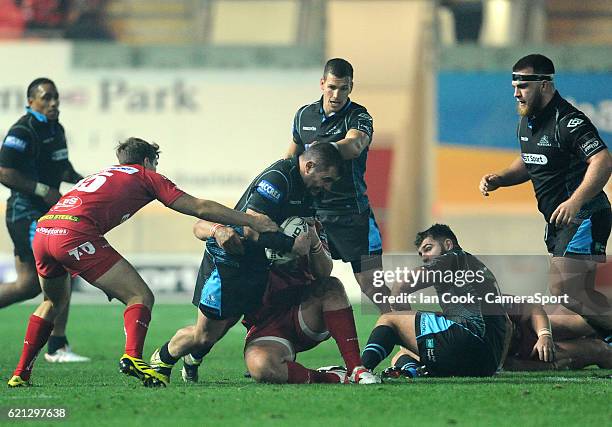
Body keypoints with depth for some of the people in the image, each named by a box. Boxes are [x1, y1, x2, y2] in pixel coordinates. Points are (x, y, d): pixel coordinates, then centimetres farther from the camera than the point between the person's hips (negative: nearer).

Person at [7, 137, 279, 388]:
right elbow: (200, 208, 12)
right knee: (140, 296, 0)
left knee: (54, 302, 31)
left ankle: (21, 372, 28)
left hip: (42, 231, 7)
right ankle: (132, 357, -24)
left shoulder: (106, 174, 34)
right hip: (75, 232, -7)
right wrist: (252, 221, 15)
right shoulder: (146, 176, 16)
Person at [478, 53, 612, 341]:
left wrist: (575, 202, -41)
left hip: (584, 217, -10)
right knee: (581, 294, 12)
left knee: (563, 288, -20)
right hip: (558, 221, 10)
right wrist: (497, 179, 9)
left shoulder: (568, 121, -19)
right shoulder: (527, 122, 11)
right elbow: (528, 164, 28)